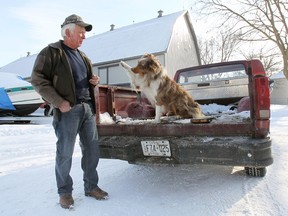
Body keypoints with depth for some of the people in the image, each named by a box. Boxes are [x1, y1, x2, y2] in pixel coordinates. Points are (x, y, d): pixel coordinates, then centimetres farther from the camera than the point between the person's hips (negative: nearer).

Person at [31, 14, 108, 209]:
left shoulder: (83, 57, 20)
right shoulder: (51, 52, -2)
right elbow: (38, 79, -8)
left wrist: (94, 81, 6)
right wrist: (58, 102, -17)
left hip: (88, 108, 7)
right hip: (68, 110, -7)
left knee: (92, 149, 9)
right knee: (65, 152, 2)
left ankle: (91, 186, 25)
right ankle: (65, 191, 21)